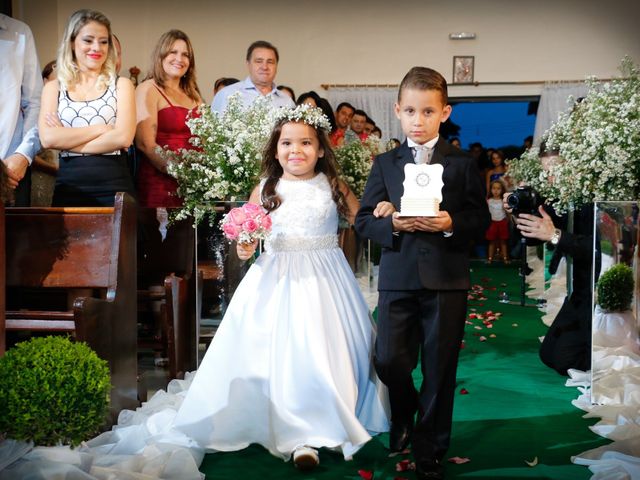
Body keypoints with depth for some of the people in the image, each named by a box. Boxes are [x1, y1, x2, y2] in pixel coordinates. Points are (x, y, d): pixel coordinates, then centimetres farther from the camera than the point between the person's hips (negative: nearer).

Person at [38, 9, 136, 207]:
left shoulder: (121, 85, 4)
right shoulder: (53, 88, 7)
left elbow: (123, 137, -10)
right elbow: (47, 139, -8)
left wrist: (66, 140, -6)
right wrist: (101, 129, -9)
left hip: (114, 187, -1)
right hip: (69, 188, 1)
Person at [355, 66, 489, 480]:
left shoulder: (462, 163, 5)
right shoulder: (385, 164, 9)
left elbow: (481, 219, 2)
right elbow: (364, 218, 7)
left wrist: (451, 224, -17)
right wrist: (392, 224, -12)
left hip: (447, 279, -1)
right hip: (397, 278, 1)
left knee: (439, 369, 6)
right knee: (388, 360, -4)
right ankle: (405, 414, 30)